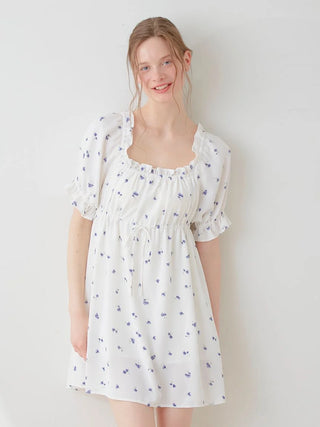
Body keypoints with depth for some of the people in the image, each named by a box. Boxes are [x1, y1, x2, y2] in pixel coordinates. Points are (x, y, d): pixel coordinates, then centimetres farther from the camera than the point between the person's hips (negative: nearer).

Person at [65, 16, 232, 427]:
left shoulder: (213, 153, 0)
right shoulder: (106, 132, -5)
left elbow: (208, 241, 6)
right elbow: (81, 222, -2)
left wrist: (214, 326, 9)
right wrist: (76, 309, -4)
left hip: (178, 297, 2)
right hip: (116, 294, -2)